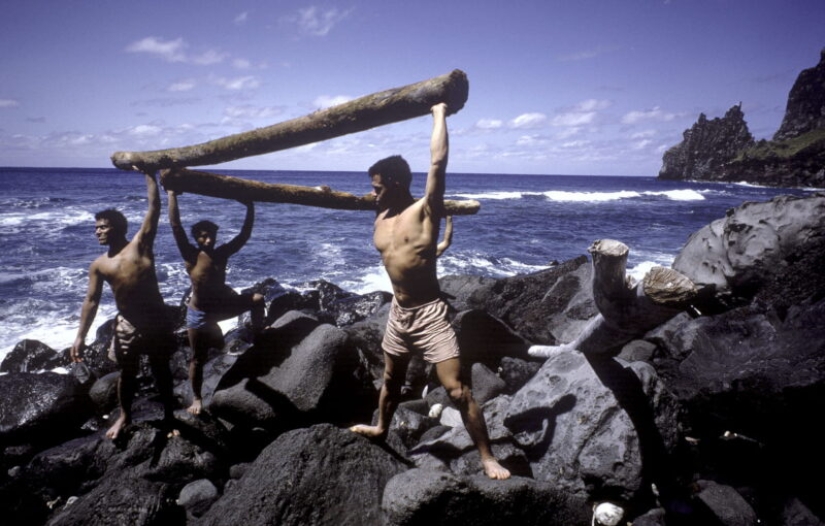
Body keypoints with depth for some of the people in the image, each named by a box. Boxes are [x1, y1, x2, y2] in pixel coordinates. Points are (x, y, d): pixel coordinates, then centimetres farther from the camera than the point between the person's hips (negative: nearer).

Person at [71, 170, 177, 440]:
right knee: (128, 372, 16)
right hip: (128, 324, 2)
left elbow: (154, 208, -8)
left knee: (161, 370, 11)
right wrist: (81, 336, -2)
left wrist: (149, 173, -7)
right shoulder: (99, 265, 2)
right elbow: (92, 301, 3)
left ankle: (169, 416, 26)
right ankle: (124, 416, 38)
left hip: (157, 319, -2)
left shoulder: (141, 244, -4)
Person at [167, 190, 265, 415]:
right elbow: (176, 226, -24)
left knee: (257, 299, -12)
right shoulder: (191, 256, -16)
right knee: (198, 359, 7)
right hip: (199, 314, -3)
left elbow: (244, 235, -5)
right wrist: (172, 196, -26)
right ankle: (196, 398, 26)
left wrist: (250, 208, -12)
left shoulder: (222, 253, -5)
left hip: (222, 306, 3)